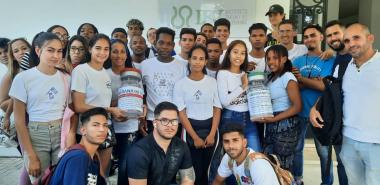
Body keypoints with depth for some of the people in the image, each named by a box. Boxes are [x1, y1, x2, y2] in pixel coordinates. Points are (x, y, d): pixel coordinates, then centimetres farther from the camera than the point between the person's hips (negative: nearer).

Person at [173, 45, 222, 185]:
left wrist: (212, 134, -8)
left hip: (209, 128, 2)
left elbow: (217, 109, 3)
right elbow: (181, 113, -6)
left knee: (205, 169, 7)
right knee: (194, 171, 0)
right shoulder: (180, 84, -4)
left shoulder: (212, 82, 3)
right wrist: (195, 137, -10)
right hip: (190, 128, -2)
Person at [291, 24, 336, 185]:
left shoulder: (330, 61, -5)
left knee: (324, 151, 7)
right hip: (298, 111, 4)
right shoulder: (297, 61, 6)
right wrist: (314, 82, -16)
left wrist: (301, 79, -11)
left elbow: (325, 86, -17)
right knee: (296, 148, 14)